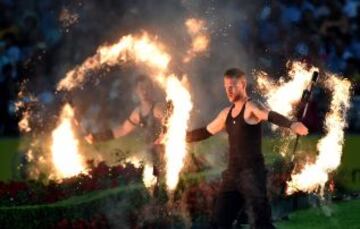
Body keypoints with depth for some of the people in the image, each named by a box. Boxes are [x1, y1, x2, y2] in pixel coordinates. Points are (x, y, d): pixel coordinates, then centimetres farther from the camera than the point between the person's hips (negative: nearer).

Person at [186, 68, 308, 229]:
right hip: (233, 173, 8)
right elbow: (206, 132, 30)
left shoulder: (251, 108, -9)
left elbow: (272, 116, -30)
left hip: (252, 172, -8)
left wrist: (292, 125, -50)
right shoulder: (227, 113, 16)